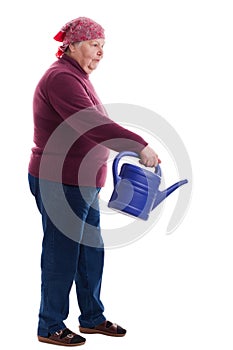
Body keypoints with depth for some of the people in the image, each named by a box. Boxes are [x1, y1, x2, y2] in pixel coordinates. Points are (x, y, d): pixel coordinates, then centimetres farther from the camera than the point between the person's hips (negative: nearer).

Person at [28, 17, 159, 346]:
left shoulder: (77, 77, 16)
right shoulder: (61, 78, -18)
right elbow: (92, 124, -30)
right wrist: (139, 146, -34)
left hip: (82, 183, 10)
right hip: (60, 184, -10)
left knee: (91, 252, 16)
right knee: (61, 254, -1)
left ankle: (92, 318, 28)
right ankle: (50, 327, 12)